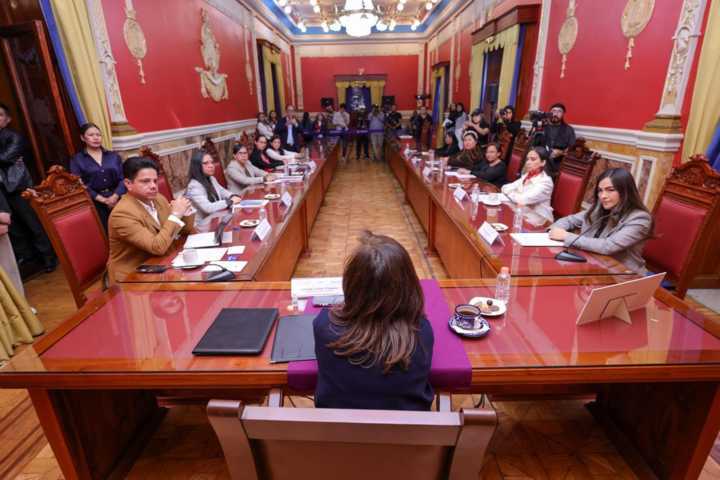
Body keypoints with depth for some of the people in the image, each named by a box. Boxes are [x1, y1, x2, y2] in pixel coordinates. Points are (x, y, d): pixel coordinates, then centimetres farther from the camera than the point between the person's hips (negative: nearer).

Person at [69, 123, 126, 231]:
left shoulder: (114, 156, 16)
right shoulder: (77, 160, 9)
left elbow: (122, 178, 6)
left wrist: (115, 196, -11)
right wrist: (103, 199, -13)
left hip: (117, 200, 2)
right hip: (95, 203, -1)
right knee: (105, 233, -11)